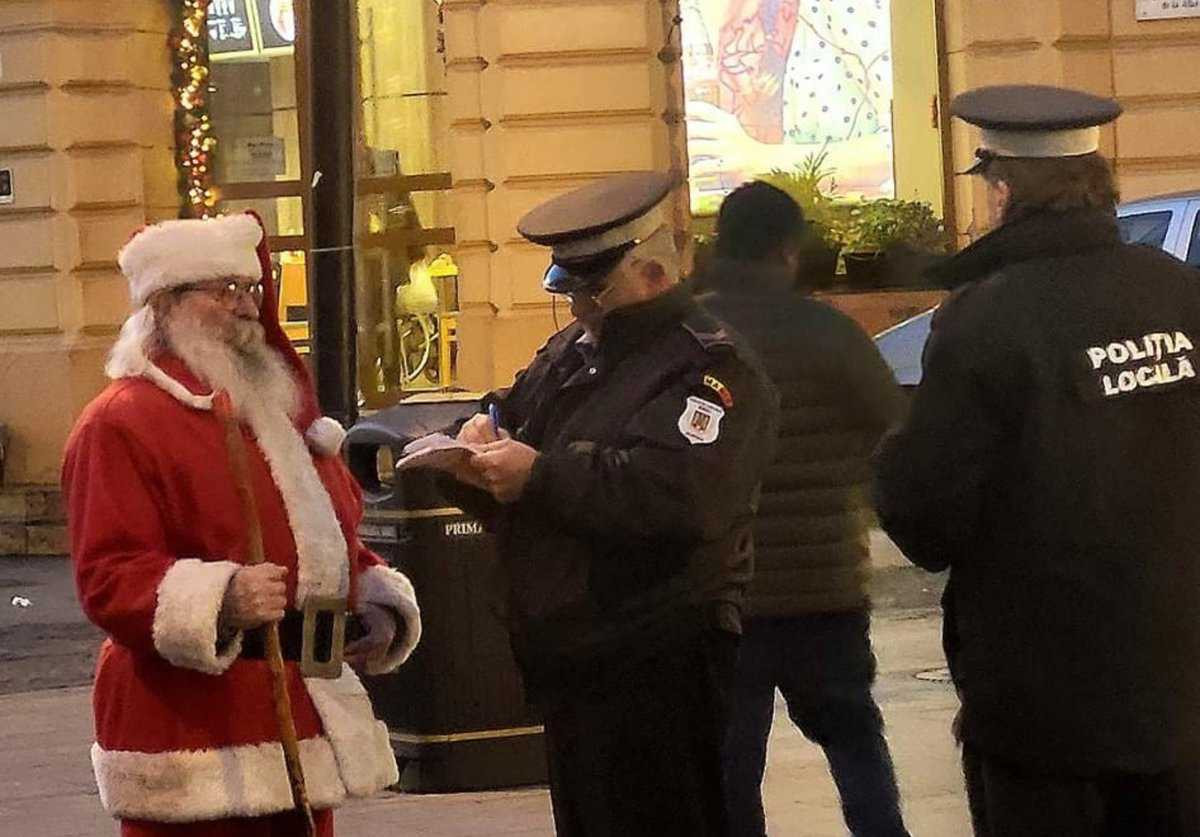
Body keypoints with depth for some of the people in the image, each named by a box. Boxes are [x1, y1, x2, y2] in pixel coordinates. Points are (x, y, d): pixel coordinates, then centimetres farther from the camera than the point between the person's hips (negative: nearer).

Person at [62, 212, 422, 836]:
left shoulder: (279, 407, 21)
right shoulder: (121, 425, -8)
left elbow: (331, 543, 30)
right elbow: (109, 575, -17)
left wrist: (377, 599, 10)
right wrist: (220, 599, -32)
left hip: (306, 709, 8)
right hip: (195, 731, -8)